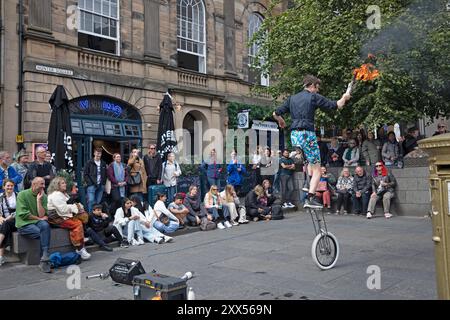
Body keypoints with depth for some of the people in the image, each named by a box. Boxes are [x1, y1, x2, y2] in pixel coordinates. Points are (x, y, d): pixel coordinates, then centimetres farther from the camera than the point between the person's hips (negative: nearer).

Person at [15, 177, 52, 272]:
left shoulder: (43, 196, 7)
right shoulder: (22, 194, -3)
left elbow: (41, 214, -5)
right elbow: (23, 214, -11)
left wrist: (39, 200, -9)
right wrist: (39, 218, -9)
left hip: (37, 222, 3)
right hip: (24, 224, -3)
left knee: (45, 225, -32)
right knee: (43, 233, -29)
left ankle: (44, 260, -34)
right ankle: (45, 259, -18)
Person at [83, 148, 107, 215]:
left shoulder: (103, 163, 13)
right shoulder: (89, 163, 0)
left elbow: (105, 174, 18)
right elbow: (85, 174, -2)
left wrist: (103, 183, 7)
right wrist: (90, 183, -9)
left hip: (101, 186, 4)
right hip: (92, 185, -4)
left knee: (98, 202, 7)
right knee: (91, 201, -10)